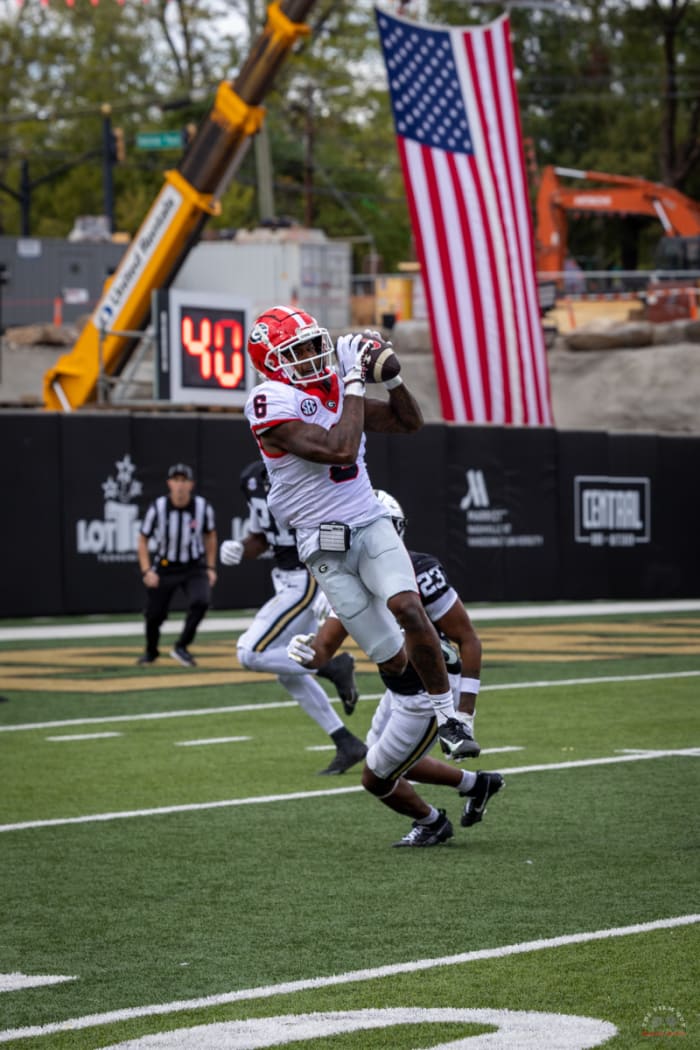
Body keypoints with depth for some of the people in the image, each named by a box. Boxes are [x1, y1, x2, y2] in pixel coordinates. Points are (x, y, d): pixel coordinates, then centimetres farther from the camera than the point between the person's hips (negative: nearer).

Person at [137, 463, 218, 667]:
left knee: (201, 601, -25)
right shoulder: (157, 508, -15)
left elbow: (210, 536, 7)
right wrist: (147, 571, -14)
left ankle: (181, 647, -7)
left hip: (194, 567, 0)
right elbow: (143, 540, -4)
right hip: (164, 568, 0)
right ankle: (151, 652, 35)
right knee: (154, 614, 3)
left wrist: (211, 568, 2)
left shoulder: (203, 507, -11)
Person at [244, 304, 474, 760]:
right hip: (325, 546, -4)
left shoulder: (336, 389, 9)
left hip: (371, 523, 4)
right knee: (394, 660, -6)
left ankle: (449, 715, -14)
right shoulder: (272, 403, -14)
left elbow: (409, 422, 18)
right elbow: (340, 450, -24)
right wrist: (356, 384, -17)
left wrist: (391, 376, 2)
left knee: (408, 608, -25)